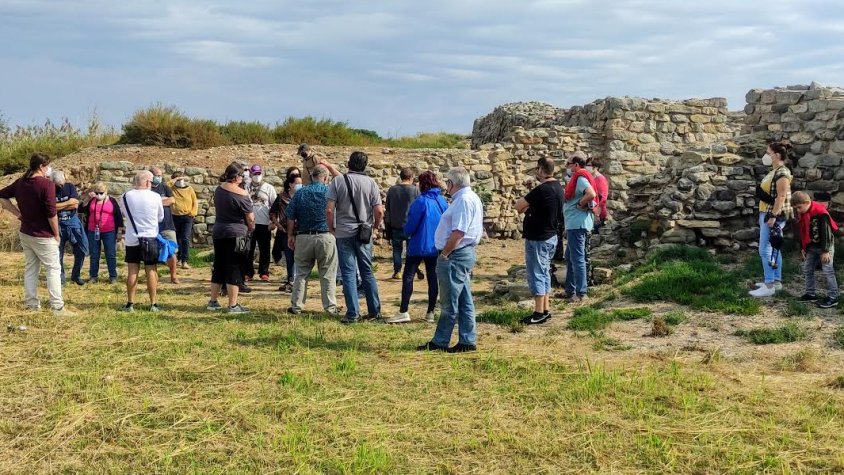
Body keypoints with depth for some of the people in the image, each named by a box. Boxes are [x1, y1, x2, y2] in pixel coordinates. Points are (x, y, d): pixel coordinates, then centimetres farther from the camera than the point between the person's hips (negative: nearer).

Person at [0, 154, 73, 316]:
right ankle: (57, 307, -3)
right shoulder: (47, 184, -18)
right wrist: (56, 234, -8)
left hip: (25, 233, 7)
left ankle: (32, 304, 19)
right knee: (53, 269, 0)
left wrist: (18, 213, 9)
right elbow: (51, 213, -20)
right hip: (43, 236, -7)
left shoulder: (20, 182, 3)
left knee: (30, 269, 14)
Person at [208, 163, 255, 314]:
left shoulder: (218, 190, 6)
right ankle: (233, 305, 0)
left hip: (218, 232, 7)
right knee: (234, 269, -2)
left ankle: (213, 301, 20)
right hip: (236, 234, -7)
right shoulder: (241, 194, -14)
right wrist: (250, 229, 10)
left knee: (218, 267, 15)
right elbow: (250, 218, -11)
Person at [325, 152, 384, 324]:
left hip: (344, 233, -2)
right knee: (367, 272, 12)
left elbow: (330, 209, -11)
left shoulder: (338, 181, -6)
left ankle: (353, 313, 1)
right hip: (364, 233, 2)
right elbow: (379, 211, -5)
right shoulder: (370, 183, -2)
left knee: (348, 273, 2)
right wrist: (375, 225, 15)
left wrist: (331, 227, 6)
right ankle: (375, 311, 17)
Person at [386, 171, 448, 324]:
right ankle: (430, 313, 11)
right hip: (436, 247, 6)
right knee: (433, 278, 9)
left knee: (408, 277, -1)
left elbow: (410, 226, -13)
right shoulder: (442, 201, 3)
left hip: (419, 246, -6)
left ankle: (403, 312, -6)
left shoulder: (420, 202, -15)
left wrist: (406, 232, 7)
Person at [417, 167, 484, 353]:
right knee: (464, 301, 11)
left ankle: (439, 342, 5)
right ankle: (467, 341, 15)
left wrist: (444, 254, -16)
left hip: (455, 256, -11)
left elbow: (458, 233, -24)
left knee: (449, 302, -2)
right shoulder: (468, 198, 16)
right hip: (464, 254, 11)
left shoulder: (464, 200, -17)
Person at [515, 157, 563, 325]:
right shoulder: (557, 186, 7)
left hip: (538, 239, -9)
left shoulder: (542, 189, -23)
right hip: (550, 236, 9)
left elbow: (518, 206, -16)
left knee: (536, 274, -2)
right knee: (544, 273, 15)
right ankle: (546, 309, 20)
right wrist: (529, 206, -3)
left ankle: (539, 313, 2)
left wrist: (526, 206, 4)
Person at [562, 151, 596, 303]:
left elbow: (591, 194, -32)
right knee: (570, 258, 18)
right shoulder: (577, 178, 16)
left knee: (577, 259, -6)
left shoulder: (580, 178, -15)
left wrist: (579, 204, -20)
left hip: (577, 224, -11)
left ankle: (581, 293, 0)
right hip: (573, 224, 11)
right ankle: (570, 290, 26)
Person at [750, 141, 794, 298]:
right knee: (773, 249, 14)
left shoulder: (782, 173, -17)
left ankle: (769, 286, -8)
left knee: (765, 250, -10)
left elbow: (781, 197, -23)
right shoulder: (774, 171, 14)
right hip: (767, 214, 10)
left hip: (774, 216, -10)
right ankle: (776, 281, 21)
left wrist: (773, 217, -26)